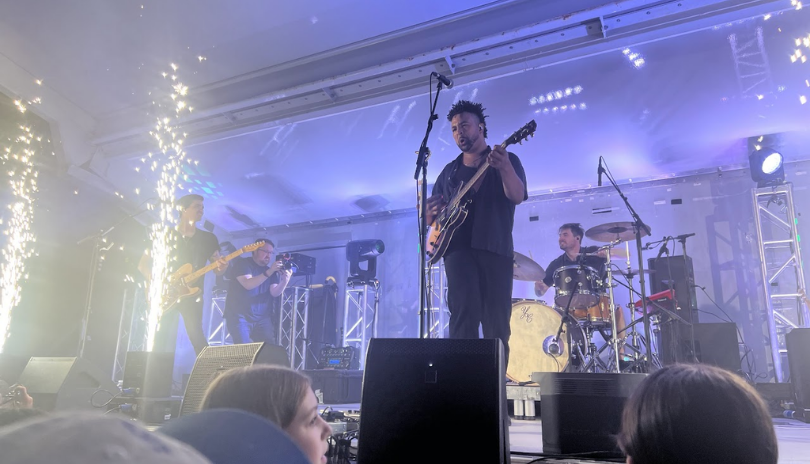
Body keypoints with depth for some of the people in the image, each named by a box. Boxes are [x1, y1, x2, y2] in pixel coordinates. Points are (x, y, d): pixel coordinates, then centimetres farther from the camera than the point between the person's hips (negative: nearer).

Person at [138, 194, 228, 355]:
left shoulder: (209, 238, 10)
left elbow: (217, 269, 11)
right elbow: (143, 264, 6)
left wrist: (222, 267, -14)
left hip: (191, 295, 0)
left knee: (197, 336, -11)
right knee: (161, 338, -3)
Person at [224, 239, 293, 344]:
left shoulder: (272, 272, 13)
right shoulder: (242, 263, -2)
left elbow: (274, 293, -2)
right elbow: (248, 284, -20)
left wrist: (285, 280, -21)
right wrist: (268, 272, -29)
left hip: (262, 319, 5)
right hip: (240, 317, -4)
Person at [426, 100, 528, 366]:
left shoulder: (507, 160, 10)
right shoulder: (449, 171, 21)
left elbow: (517, 197, -10)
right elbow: (432, 216, 24)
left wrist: (504, 167, -30)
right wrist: (430, 212, -1)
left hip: (496, 249, -1)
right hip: (459, 247, 2)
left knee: (497, 325, -1)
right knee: (464, 313, -18)